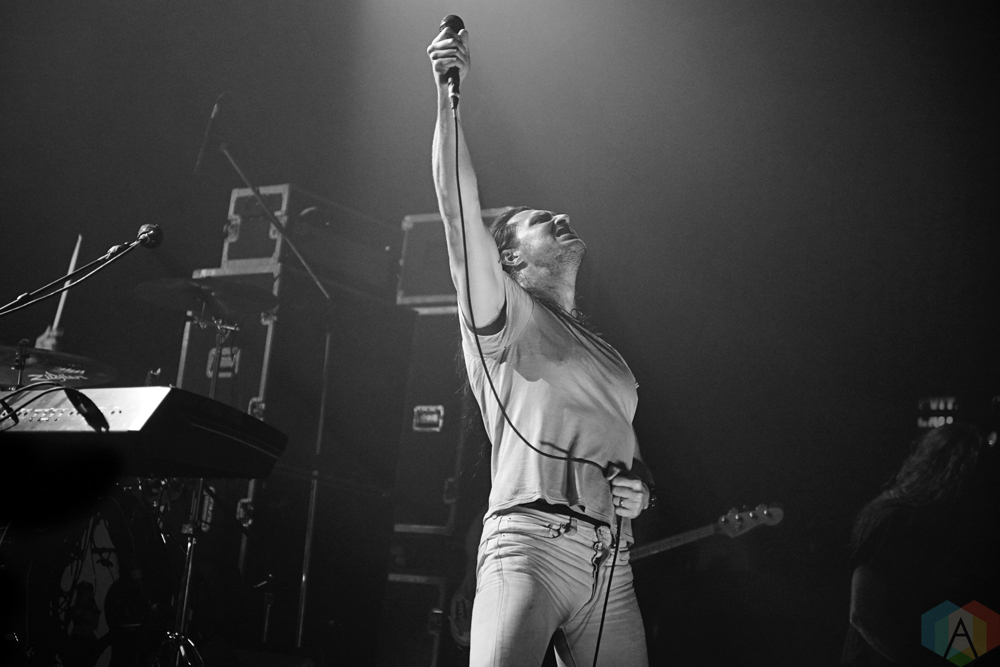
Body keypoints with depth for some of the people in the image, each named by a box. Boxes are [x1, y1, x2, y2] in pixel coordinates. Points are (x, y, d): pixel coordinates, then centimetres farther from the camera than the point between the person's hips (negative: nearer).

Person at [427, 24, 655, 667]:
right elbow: (460, 207, -3)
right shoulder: (504, 315, 11)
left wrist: (639, 487, 8)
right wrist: (450, 93, -10)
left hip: (611, 562, 6)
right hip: (530, 540, -6)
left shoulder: (606, 357, 30)